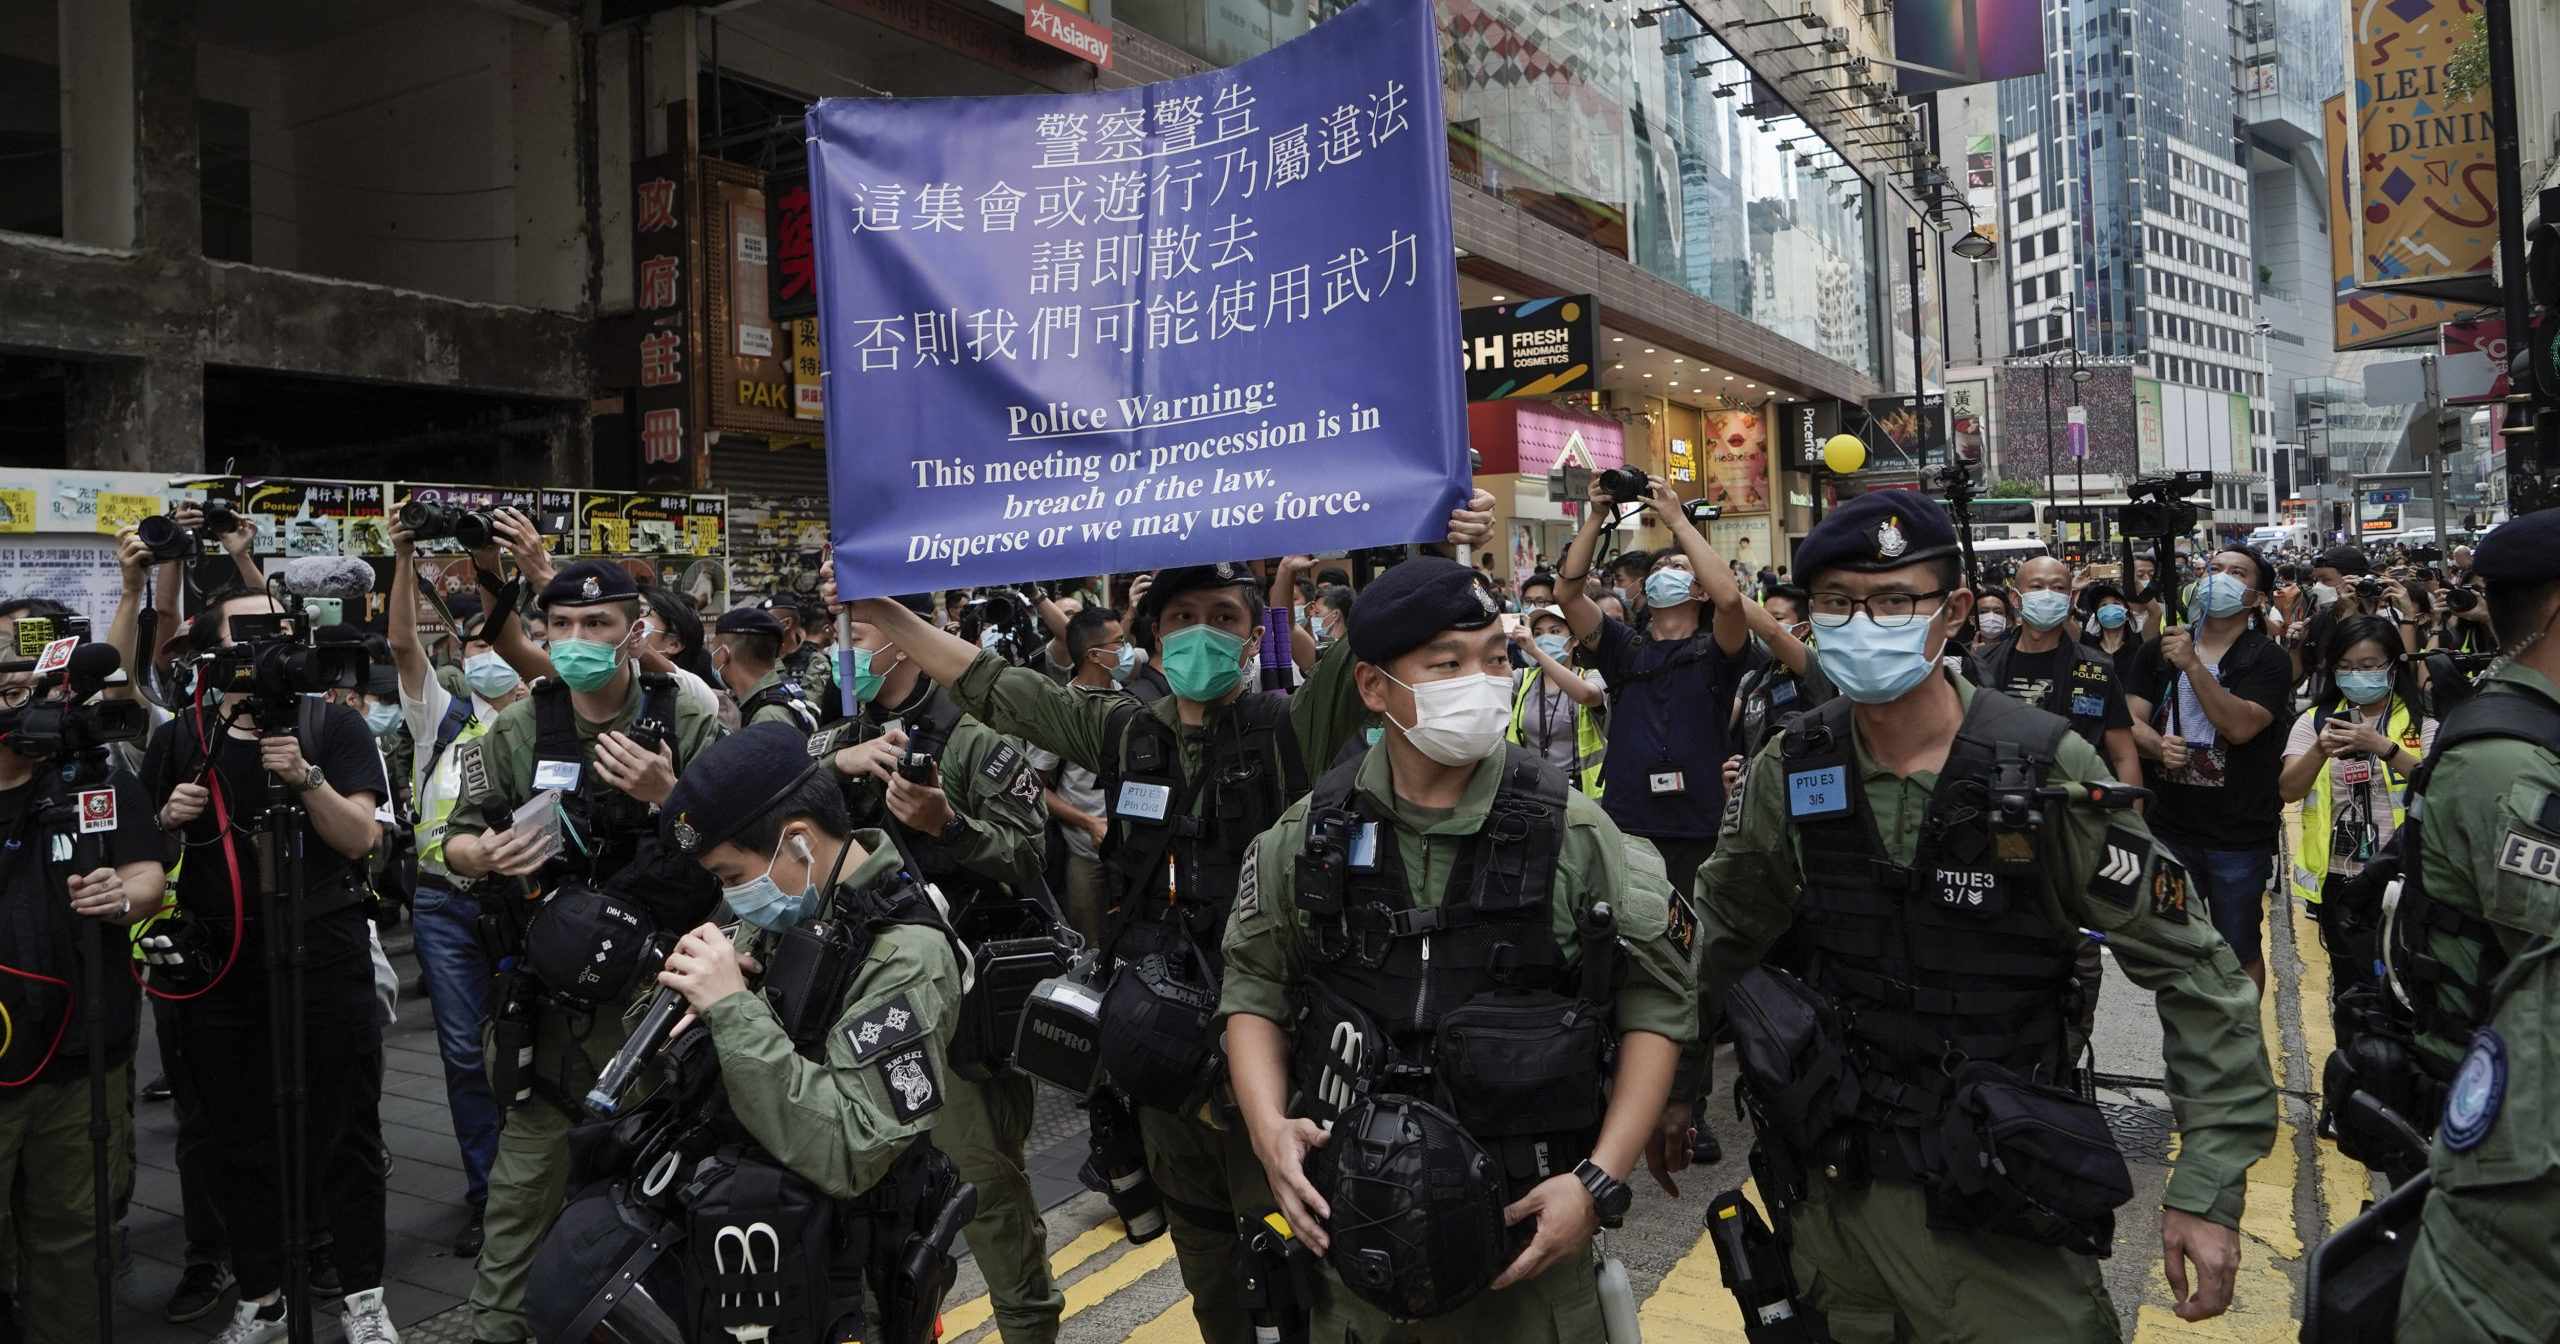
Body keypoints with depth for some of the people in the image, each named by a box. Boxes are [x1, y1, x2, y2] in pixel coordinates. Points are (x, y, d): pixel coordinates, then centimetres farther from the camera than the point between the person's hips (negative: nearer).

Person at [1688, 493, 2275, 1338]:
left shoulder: (2044, 771, -14)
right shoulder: (1789, 772, -4)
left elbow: (2195, 975, -10)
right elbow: (1720, 941, 10)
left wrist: (2208, 1187, -14)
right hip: (1832, 1195, 3)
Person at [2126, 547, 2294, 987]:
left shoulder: (2267, 661, -5)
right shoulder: (2157, 651, 7)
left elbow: (2240, 726, -20)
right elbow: (2130, 720, 1)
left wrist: (2192, 663, -24)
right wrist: (2157, 745, -20)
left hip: (2239, 836, -3)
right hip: (2168, 828, 3)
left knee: (2240, 954, 9)